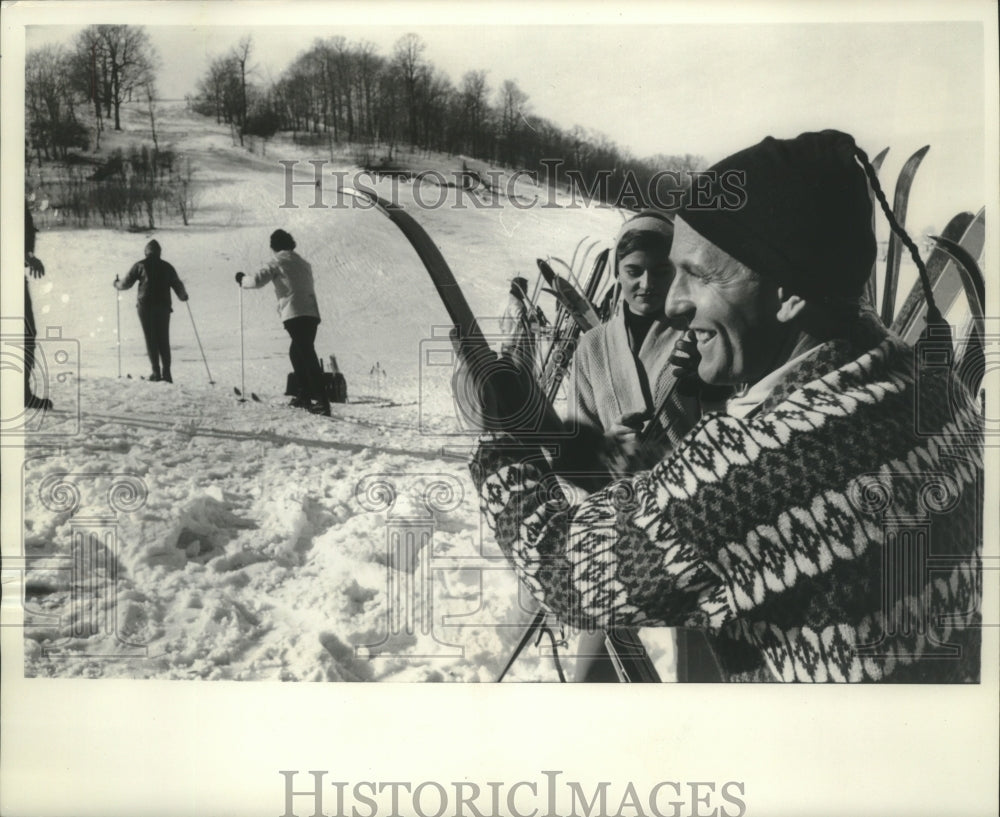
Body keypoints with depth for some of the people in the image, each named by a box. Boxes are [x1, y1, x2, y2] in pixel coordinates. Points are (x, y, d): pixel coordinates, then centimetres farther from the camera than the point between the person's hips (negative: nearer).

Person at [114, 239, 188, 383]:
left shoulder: (140, 265, 2)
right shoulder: (167, 266, 8)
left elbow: (127, 283, 4)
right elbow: (177, 284, 10)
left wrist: (117, 284, 26)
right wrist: (183, 296, 30)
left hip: (145, 305, -2)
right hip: (164, 306, 2)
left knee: (150, 339, 0)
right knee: (164, 340, 6)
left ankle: (156, 372, -5)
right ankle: (166, 372, -3)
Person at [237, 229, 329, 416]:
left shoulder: (278, 262, 1)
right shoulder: (303, 263, 22)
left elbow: (258, 281, -3)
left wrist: (242, 279, 17)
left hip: (294, 315, -7)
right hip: (312, 314, 7)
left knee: (307, 356, -13)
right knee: (297, 352, 22)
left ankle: (322, 400, -22)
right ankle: (305, 395, 24)